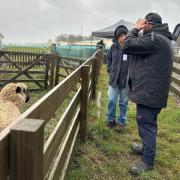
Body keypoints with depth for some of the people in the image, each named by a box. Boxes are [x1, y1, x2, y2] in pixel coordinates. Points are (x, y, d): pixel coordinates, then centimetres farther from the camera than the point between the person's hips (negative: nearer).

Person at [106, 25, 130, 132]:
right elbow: (108, 58, 15)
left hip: (126, 80, -2)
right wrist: (110, 70, 6)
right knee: (111, 101, 10)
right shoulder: (114, 47, -1)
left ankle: (121, 122, 27)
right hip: (114, 79, 3)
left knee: (123, 102, 12)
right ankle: (111, 120, 29)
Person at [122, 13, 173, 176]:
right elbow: (139, 47, 20)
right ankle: (147, 148, 39)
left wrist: (135, 29, -8)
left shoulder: (154, 39, -19)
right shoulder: (162, 39, 16)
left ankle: (148, 161, 9)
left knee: (146, 125, -2)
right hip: (153, 90, 11)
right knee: (148, 123, 22)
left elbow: (127, 46, -20)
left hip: (149, 91, -11)